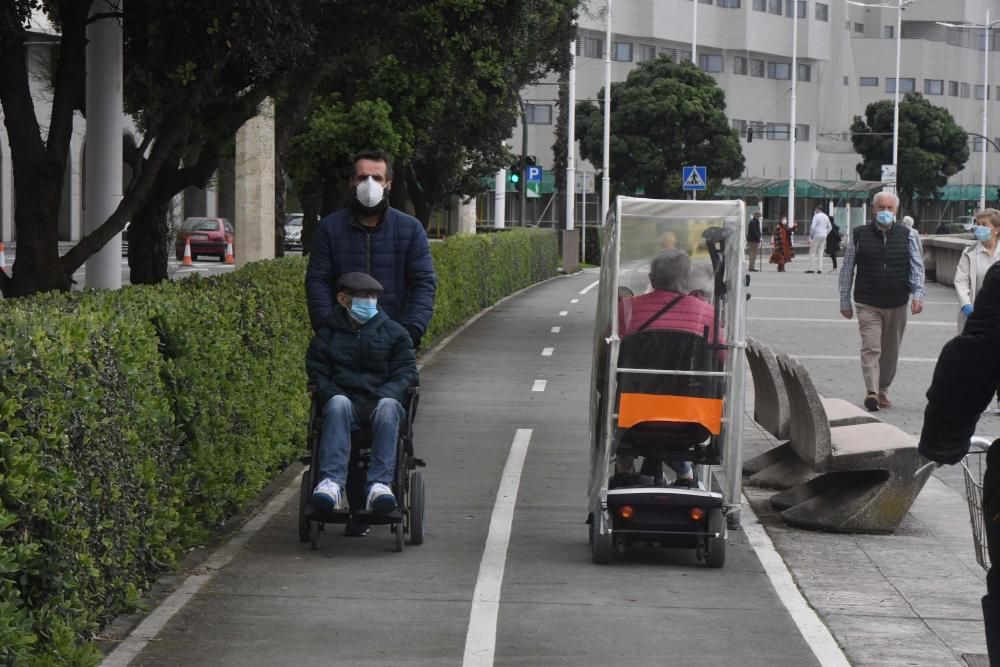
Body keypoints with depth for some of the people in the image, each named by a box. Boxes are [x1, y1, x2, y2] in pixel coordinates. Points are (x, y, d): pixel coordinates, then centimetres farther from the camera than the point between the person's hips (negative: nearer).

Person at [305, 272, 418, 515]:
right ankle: (332, 482, -50)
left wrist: (384, 395, -12)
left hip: (380, 399, 0)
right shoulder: (327, 335, 15)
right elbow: (317, 375, 9)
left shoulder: (394, 333, 16)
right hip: (344, 398, 0)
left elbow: (406, 372, 8)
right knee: (338, 404, -36)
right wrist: (333, 395, -12)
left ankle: (379, 484, -48)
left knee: (388, 406, -36)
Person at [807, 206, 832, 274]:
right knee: (820, 252, 8)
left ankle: (812, 269, -7)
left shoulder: (816, 216, -10)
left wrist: (811, 235, -6)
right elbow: (829, 227, 19)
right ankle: (819, 269, 2)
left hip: (817, 235, -7)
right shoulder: (826, 217, 12)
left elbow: (813, 227, -17)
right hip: (824, 236, 7)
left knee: (812, 252, -2)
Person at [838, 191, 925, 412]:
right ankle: (871, 392, -21)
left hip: (897, 305, 2)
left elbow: (917, 266, 2)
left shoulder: (907, 235, 4)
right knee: (870, 348, -14)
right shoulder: (859, 235, 1)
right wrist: (845, 301, 5)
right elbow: (847, 269, 6)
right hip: (868, 304, -2)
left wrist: (918, 294, -13)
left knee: (891, 351, 11)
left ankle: (883, 391, 26)